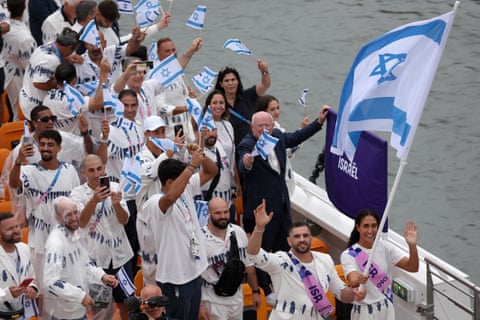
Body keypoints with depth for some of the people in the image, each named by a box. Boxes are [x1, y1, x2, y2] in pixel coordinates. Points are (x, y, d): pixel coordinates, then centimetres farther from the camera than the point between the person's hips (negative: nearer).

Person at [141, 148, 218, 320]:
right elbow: (171, 196, -45)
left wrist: (201, 155, -13)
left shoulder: (186, 189, 4)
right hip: (175, 278, -9)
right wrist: (192, 165, -40)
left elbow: (211, 171, 10)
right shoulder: (154, 204, -22)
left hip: (194, 272, 9)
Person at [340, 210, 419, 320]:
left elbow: (412, 267, -7)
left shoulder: (385, 248, 1)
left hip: (387, 310, 4)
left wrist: (412, 246, -26)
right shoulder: (349, 255, -12)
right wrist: (359, 280, -55)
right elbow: (353, 280, -30)